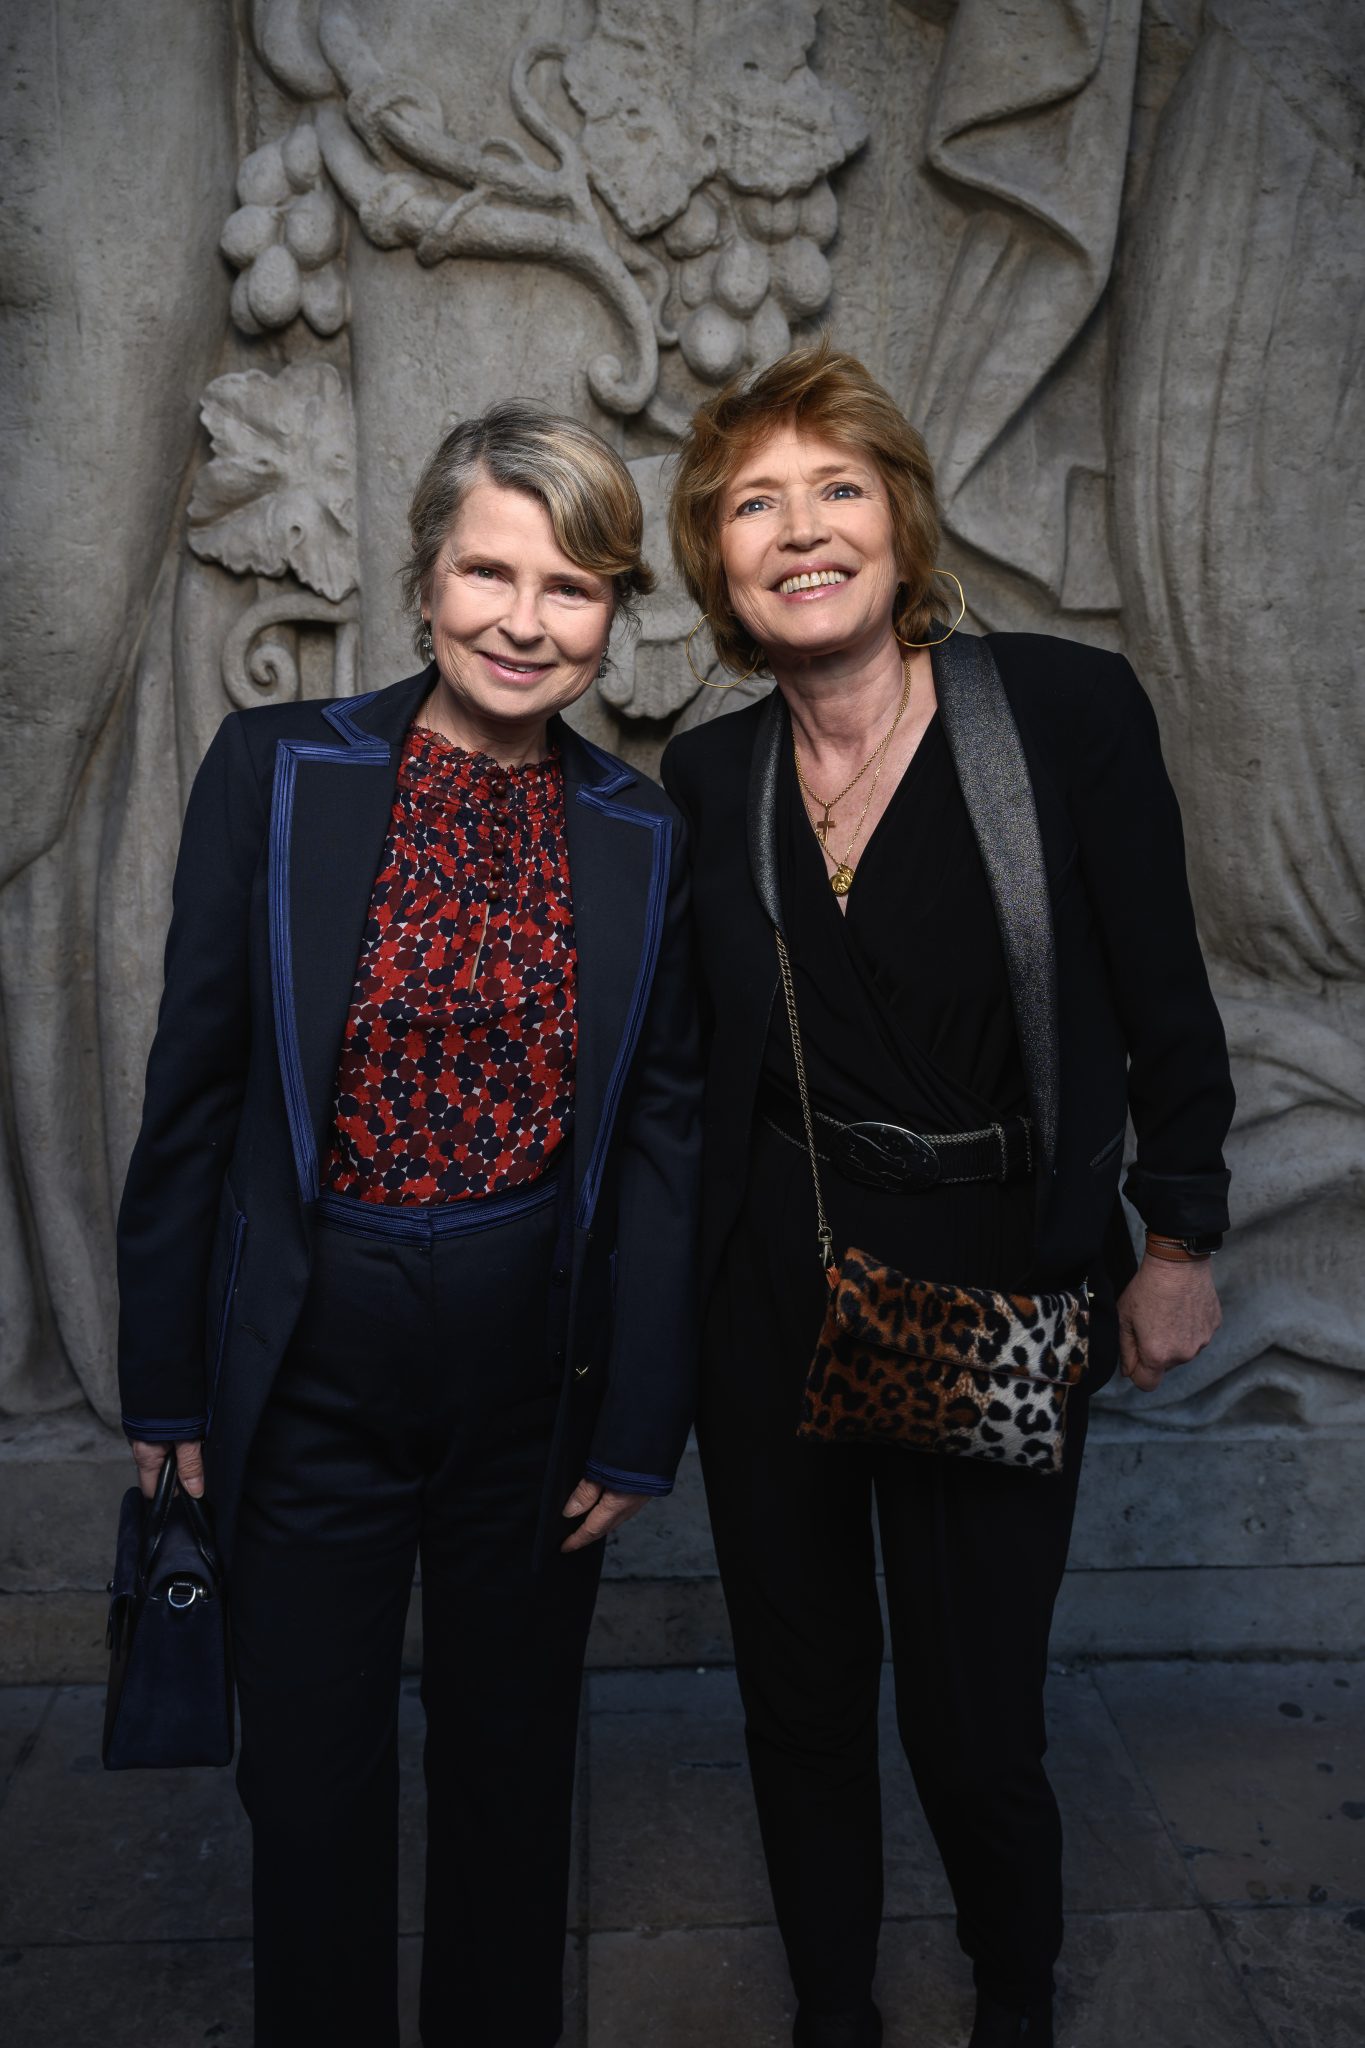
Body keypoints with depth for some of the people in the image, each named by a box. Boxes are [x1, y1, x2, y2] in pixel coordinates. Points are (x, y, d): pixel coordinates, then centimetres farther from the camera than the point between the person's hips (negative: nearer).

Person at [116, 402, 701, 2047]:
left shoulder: (643, 837, -2)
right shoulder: (276, 771, -7)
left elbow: (662, 1140, 1)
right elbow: (190, 1088, -3)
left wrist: (640, 1422, 1)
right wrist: (166, 1381, 0)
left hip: (537, 1371, 2)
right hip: (310, 1367, -1)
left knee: (511, 1768, 20)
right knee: (313, 1777, 15)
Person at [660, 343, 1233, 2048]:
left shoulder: (1067, 706, -10)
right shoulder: (709, 775, 0)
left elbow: (1164, 999, -3)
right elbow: (690, 1052, 8)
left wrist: (1178, 1242, 1)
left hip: (1002, 1282, -2)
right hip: (768, 1286, 3)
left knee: (974, 1723, 9)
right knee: (799, 1692, 17)